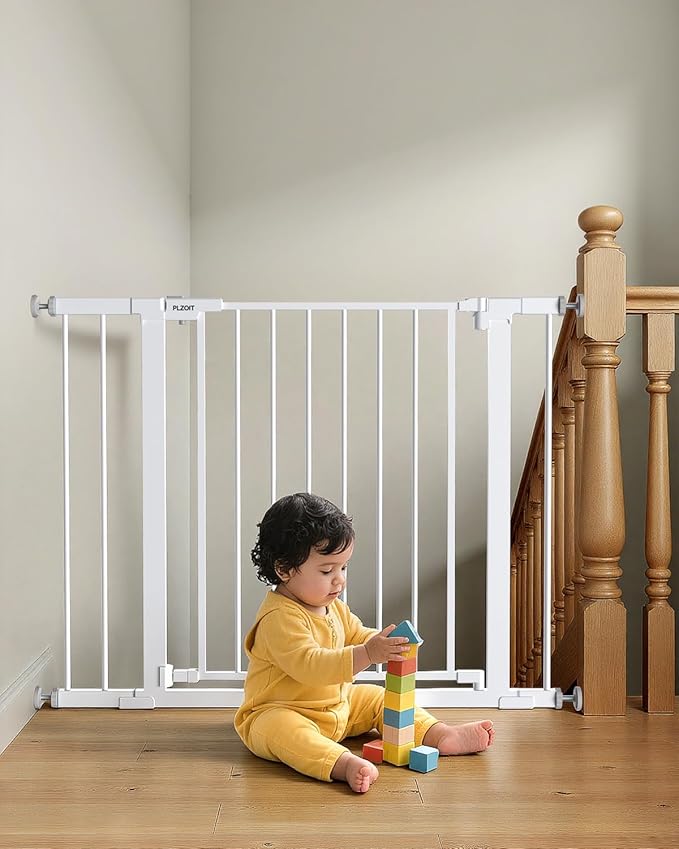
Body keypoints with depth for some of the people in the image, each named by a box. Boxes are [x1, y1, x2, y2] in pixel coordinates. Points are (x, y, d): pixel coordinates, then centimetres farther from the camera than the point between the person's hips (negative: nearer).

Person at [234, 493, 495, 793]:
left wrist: (386, 642, -5)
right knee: (283, 729, -39)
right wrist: (367, 654, -42)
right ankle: (345, 765, -61)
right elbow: (310, 665, -35)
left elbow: (358, 635, 18)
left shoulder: (334, 608, 6)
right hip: (278, 711, -9)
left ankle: (441, 736, 2)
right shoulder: (279, 618, -25)